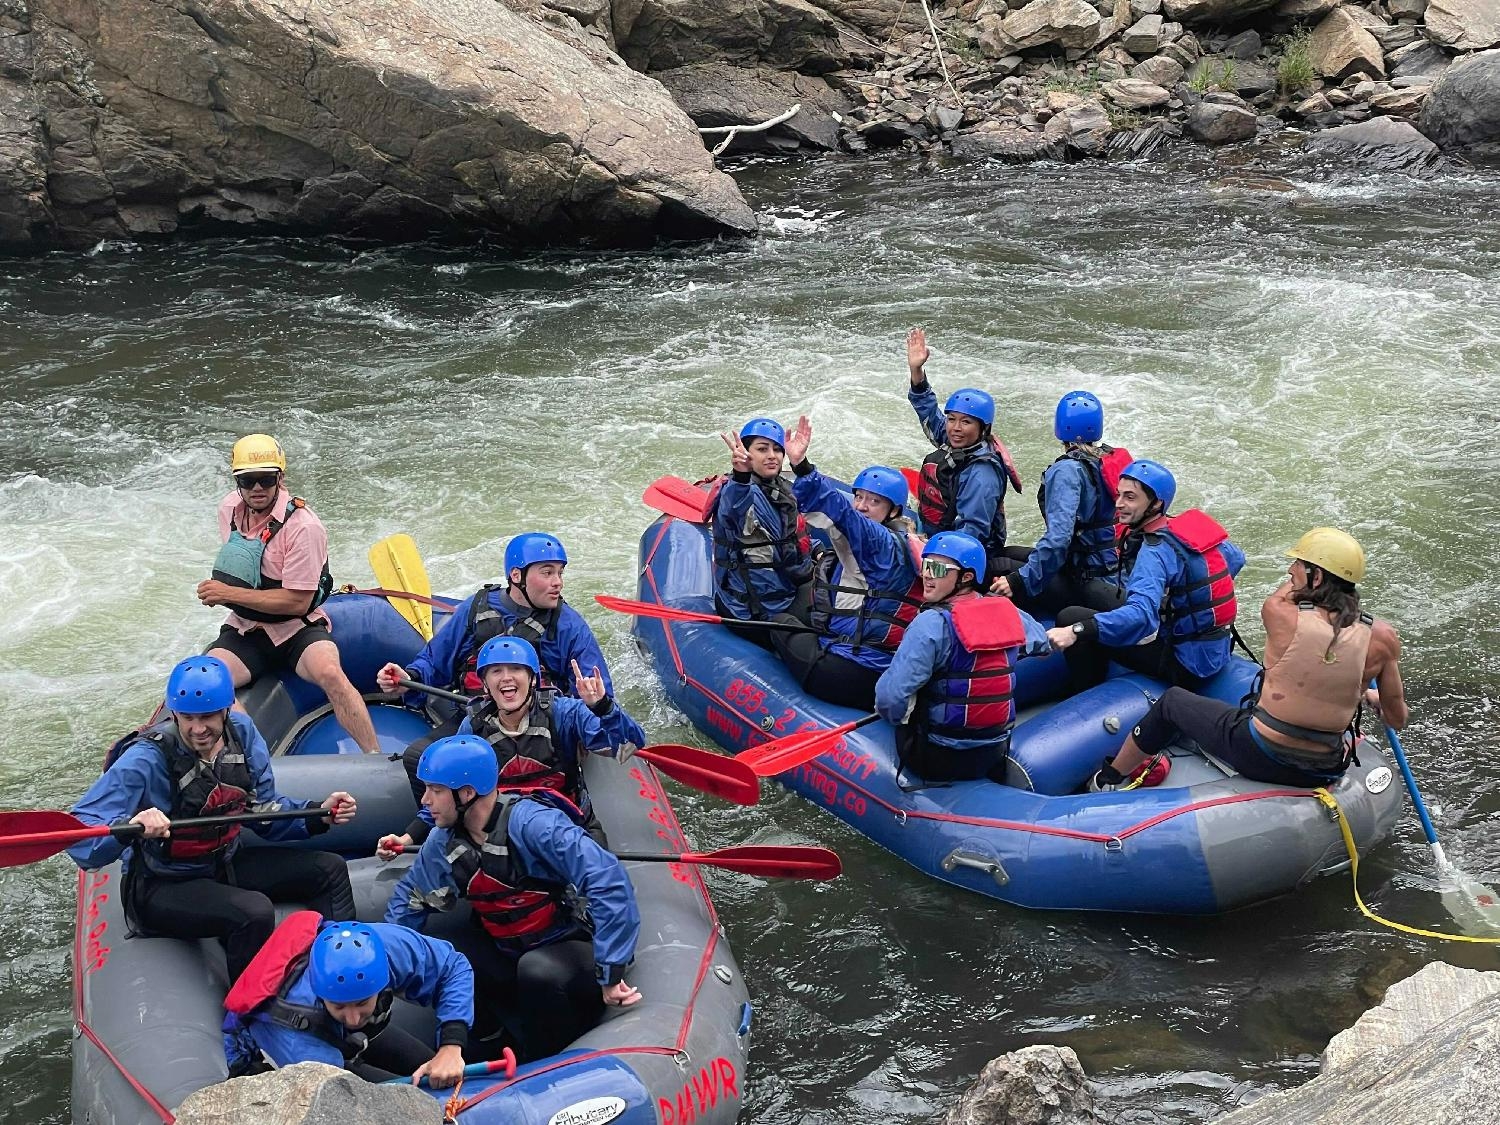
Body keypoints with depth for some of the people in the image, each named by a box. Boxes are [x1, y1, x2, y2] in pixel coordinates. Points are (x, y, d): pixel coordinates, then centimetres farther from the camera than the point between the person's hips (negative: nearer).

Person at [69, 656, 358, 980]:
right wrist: (129, 828, -51)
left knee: (329, 870, 4)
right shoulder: (146, 760, -26)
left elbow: (264, 811, 3)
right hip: (160, 888, -7)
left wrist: (319, 814, -12)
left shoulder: (240, 731, -7)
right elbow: (79, 836, -31)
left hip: (224, 866, 7)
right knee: (254, 911, -32)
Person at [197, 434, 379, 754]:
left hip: (298, 629, -6)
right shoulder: (229, 509, 4)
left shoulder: (303, 526, -19)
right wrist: (219, 589, 10)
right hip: (245, 631, 6)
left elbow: (297, 602, -21)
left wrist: (230, 594, -21)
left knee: (329, 674, -35)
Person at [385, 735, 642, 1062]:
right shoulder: (444, 841, -2)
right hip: (507, 954, 6)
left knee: (537, 970, -37)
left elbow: (608, 882, -34)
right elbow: (409, 897, 16)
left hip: (572, 948, -6)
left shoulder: (532, 823, -27)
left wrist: (610, 973, -33)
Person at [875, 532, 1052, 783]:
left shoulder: (932, 623, -20)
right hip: (995, 755, 5)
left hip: (939, 761, -5)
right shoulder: (1008, 612, -1)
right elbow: (1042, 643, 21)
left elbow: (890, 696, -25)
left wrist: (895, 715, -4)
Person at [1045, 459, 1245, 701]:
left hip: (1184, 664, -9)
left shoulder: (1155, 551, -22)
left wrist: (1077, 631, -47)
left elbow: (1141, 615, -38)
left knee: (1071, 617, -13)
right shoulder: (1195, 524, 3)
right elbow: (1236, 558, 20)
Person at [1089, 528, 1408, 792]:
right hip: (1328, 771, 3)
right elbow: (1397, 720, 1)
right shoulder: (1382, 638, -11)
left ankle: (1109, 780, 39)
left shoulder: (1279, 614, -18)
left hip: (1259, 757, -3)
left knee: (1172, 701, 22)